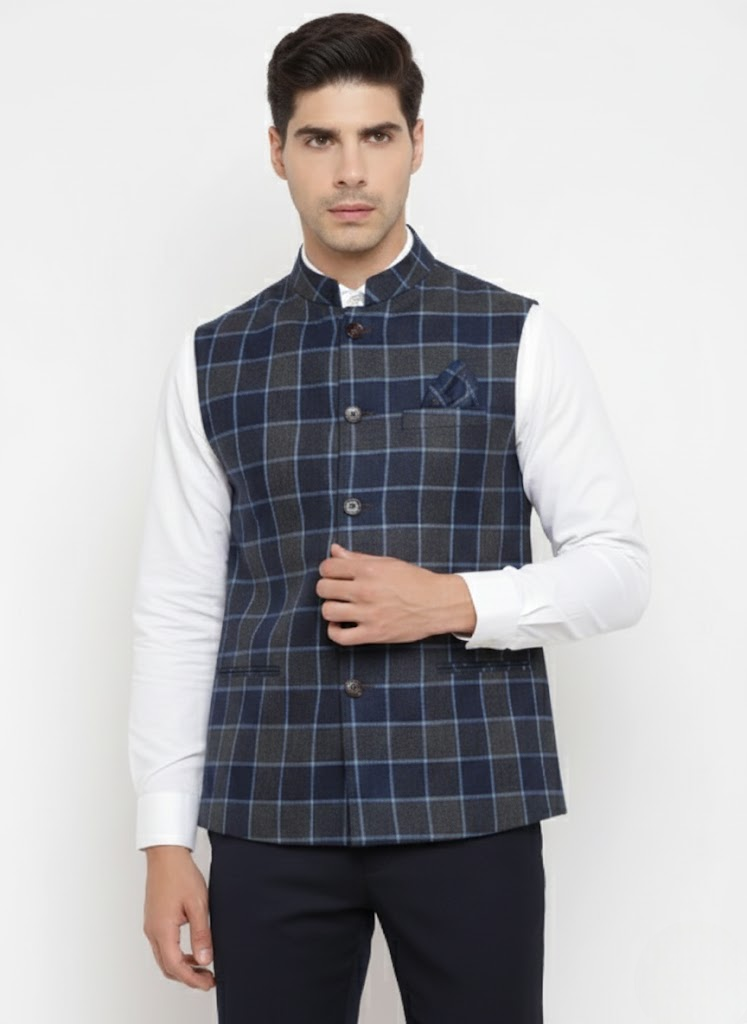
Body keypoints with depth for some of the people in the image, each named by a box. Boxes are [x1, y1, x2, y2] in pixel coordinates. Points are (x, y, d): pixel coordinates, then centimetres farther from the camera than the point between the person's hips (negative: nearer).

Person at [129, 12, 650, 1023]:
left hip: (470, 809, -1)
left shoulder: (520, 342, 2)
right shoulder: (214, 364, 7)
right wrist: (166, 840, 3)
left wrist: (455, 603, -13)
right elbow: (177, 613, 6)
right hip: (271, 816, 1)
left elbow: (616, 567, 3)